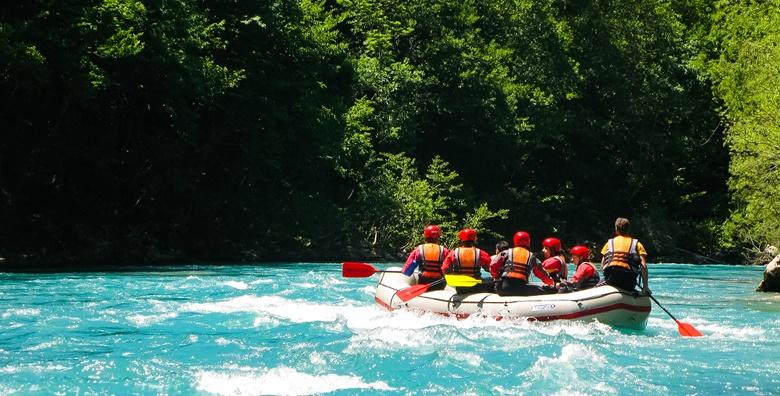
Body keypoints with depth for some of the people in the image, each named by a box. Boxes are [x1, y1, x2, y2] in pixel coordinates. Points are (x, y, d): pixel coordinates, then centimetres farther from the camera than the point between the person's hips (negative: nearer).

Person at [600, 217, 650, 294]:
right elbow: (643, 266, 1)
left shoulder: (609, 243, 18)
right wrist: (645, 286, 0)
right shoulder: (636, 244, 14)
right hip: (628, 283, -1)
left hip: (610, 281, 1)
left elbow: (602, 267, 13)